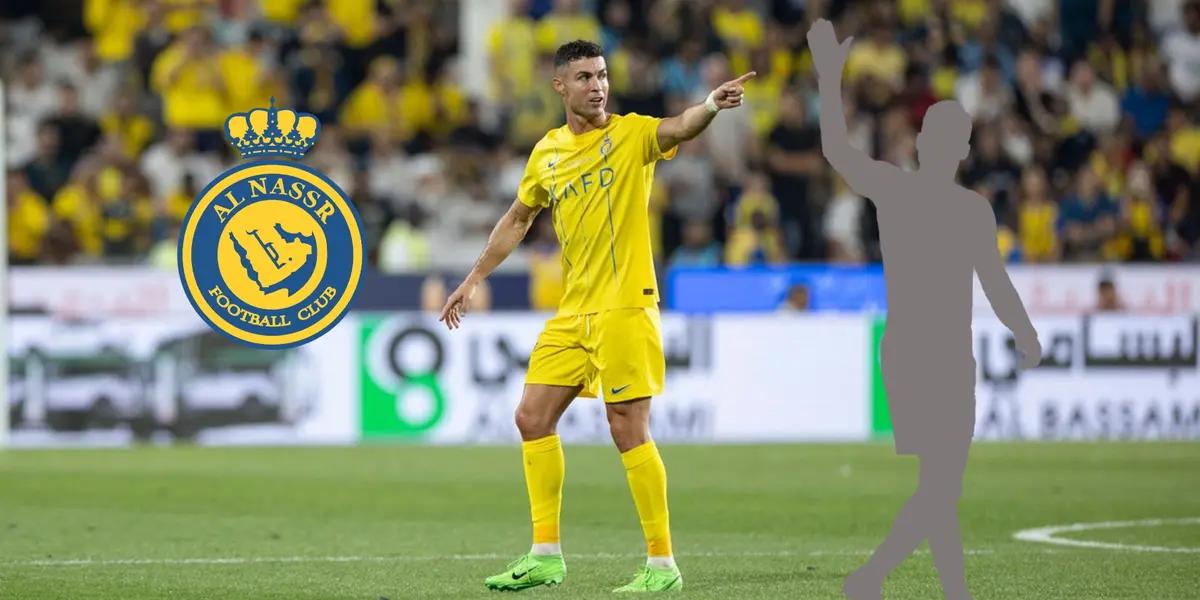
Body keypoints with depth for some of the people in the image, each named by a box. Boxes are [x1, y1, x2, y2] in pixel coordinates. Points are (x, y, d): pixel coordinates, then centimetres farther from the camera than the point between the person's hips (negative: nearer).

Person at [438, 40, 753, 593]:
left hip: (624, 307, -7)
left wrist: (711, 105, -49)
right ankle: (546, 556, 14)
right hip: (572, 313, 7)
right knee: (532, 417, 6)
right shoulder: (547, 152, 11)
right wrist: (474, 278, 25)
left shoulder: (631, 134, -6)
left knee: (628, 429, -8)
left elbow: (680, 128, -28)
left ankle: (662, 563, -2)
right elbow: (517, 219, 25)